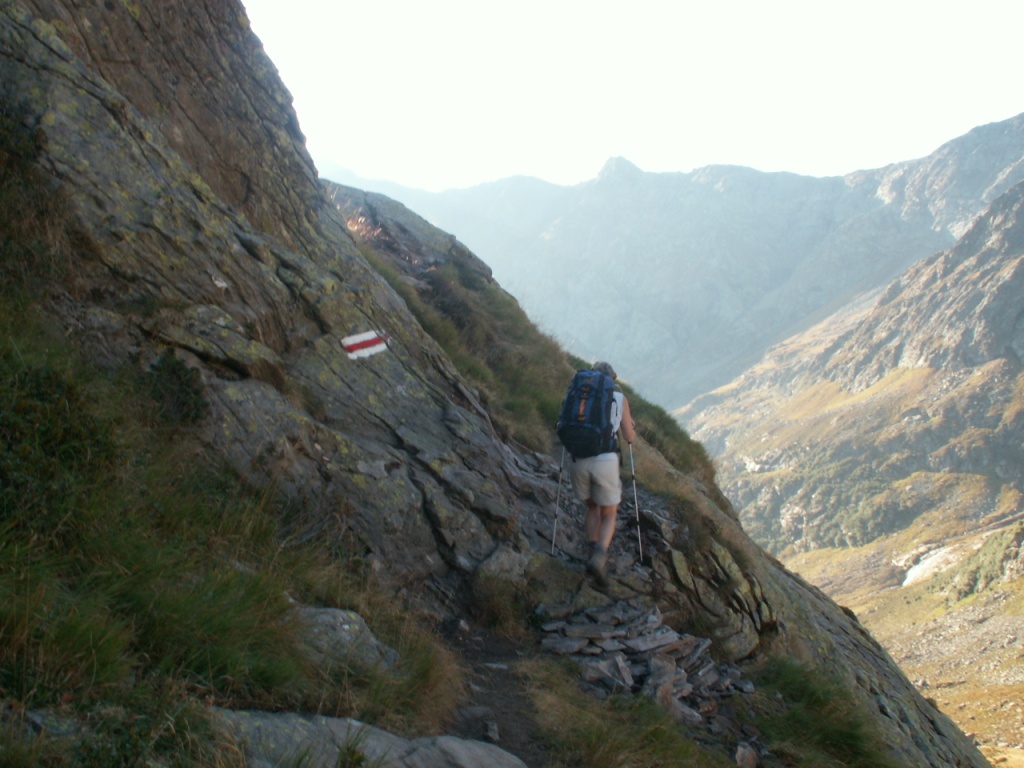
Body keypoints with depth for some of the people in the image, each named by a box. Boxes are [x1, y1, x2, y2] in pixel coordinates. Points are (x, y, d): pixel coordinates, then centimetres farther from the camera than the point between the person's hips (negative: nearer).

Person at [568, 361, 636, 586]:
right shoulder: (620, 398, 10)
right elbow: (630, 437, 15)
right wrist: (631, 427, 37)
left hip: (579, 461, 2)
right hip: (606, 462, -2)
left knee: (592, 508, 26)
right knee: (609, 515, 13)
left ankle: (594, 554, 13)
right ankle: (599, 557, -12)